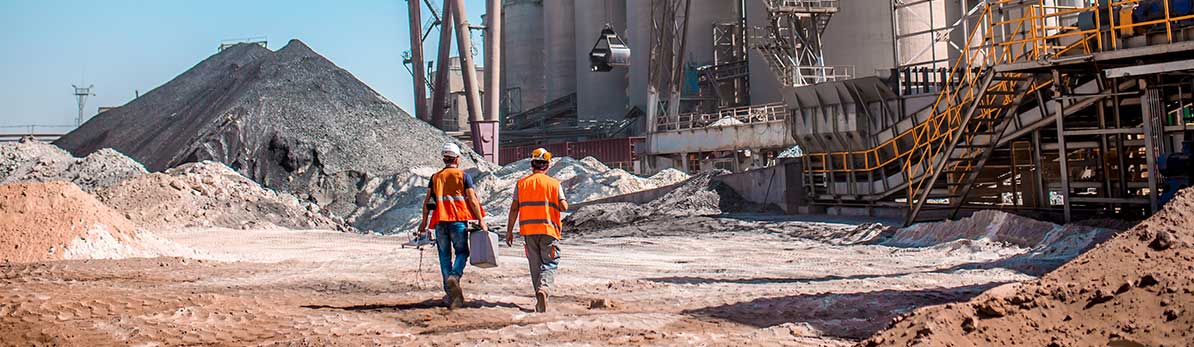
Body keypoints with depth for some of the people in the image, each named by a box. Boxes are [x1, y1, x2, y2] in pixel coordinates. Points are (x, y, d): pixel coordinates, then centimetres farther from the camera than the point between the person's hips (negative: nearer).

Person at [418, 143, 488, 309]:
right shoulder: (463, 175, 2)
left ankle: (450, 294, 9)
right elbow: (472, 200, -4)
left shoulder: (435, 177, 11)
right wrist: (481, 221, -1)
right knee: (462, 252, 8)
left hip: (440, 221, 3)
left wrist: (424, 221, 19)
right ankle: (454, 276, -22)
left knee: (445, 256, 10)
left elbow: (426, 201, 9)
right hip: (458, 220, -3)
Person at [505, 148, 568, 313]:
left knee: (535, 265, 12)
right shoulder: (554, 183, -1)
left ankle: (540, 299, 13)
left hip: (528, 230, 3)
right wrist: (564, 202, 17)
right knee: (549, 264, -1)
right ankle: (544, 289, -28)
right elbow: (563, 207, -7)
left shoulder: (521, 183, 6)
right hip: (549, 229, -2)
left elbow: (514, 208, 3)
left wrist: (509, 231, 7)